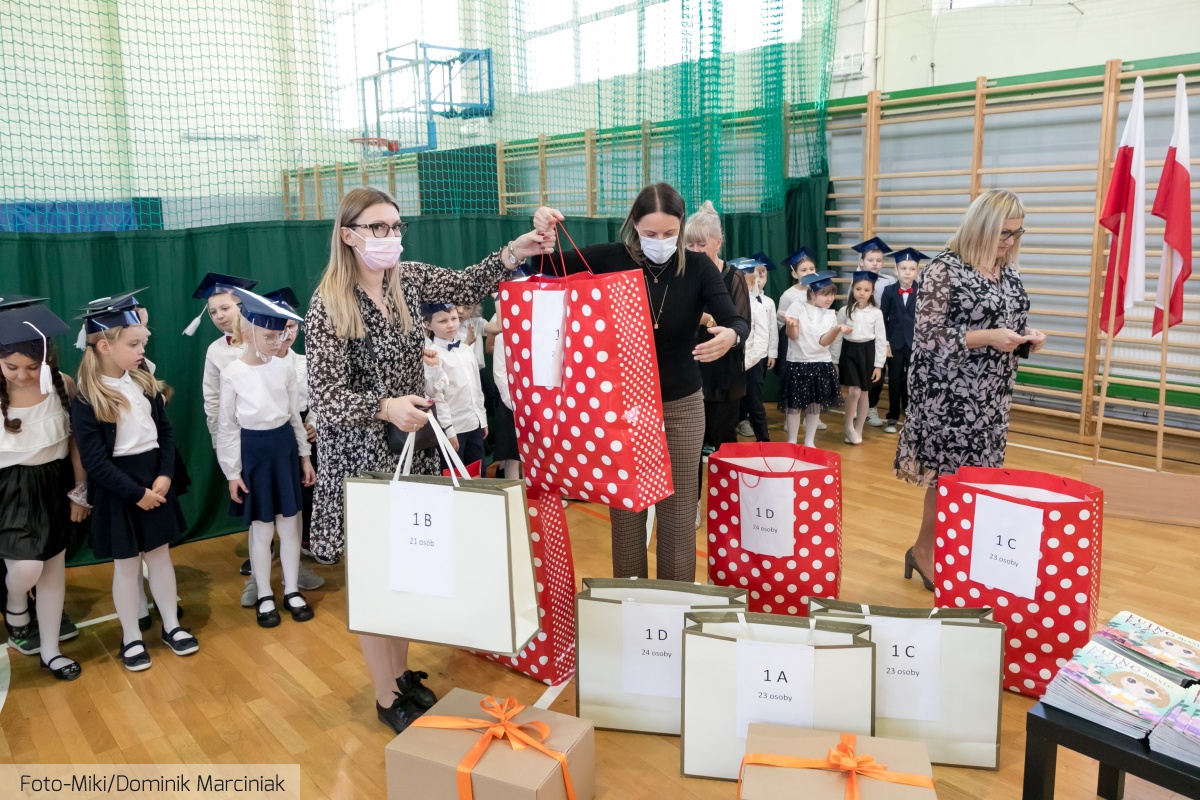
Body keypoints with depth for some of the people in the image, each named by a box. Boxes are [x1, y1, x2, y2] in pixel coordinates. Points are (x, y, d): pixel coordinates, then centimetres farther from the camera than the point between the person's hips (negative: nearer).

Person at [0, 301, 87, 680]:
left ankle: (50, 651, 28)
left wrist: (80, 490, 2)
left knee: (54, 569, 12)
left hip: (55, 485, 3)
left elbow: (75, 441, -1)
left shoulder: (62, 386, -9)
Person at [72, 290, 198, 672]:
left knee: (160, 554, 14)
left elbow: (166, 432, 5)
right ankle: (131, 638, 23)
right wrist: (136, 492, -16)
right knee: (127, 565, 7)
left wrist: (165, 475, -9)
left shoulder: (145, 382, 1)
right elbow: (94, 461, -16)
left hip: (154, 478, 5)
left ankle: (171, 626, 27)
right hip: (116, 489, -4)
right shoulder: (86, 400, -15)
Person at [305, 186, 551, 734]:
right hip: (360, 454, -6)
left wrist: (513, 254, -10)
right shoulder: (327, 308, -15)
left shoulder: (409, 278, 2)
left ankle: (402, 672, 34)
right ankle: (387, 697, 20)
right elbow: (324, 395, -19)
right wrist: (385, 408, -35)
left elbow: (467, 286, 7)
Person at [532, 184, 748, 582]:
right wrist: (542, 233, -24)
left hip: (681, 405, 0)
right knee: (625, 505, 10)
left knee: (677, 507, 9)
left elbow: (737, 322, -16)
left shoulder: (698, 267, -8)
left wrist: (729, 336, -40)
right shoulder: (613, 259, -8)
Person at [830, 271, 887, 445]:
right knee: (854, 392, -11)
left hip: (867, 352, 1)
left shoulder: (876, 313, -2)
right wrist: (834, 361, 1)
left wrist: (878, 364, -3)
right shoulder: (844, 311, -1)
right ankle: (849, 427, 9)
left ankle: (858, 431, 20)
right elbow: (837, 337, 2)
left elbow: (881, 340, 0)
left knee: (863, 394, 8)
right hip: (849, 352, -1)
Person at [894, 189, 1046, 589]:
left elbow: (1009, 329, 20)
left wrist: (1026, 339, -2)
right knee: (948, 474, -1)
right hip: (949, 396, -7)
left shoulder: (1009, 274, 11)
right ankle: (924, 550, 16)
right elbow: (927, 335, -15)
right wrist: (985, 337, -22)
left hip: (992, 396, 7)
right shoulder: (945, 269, -12)